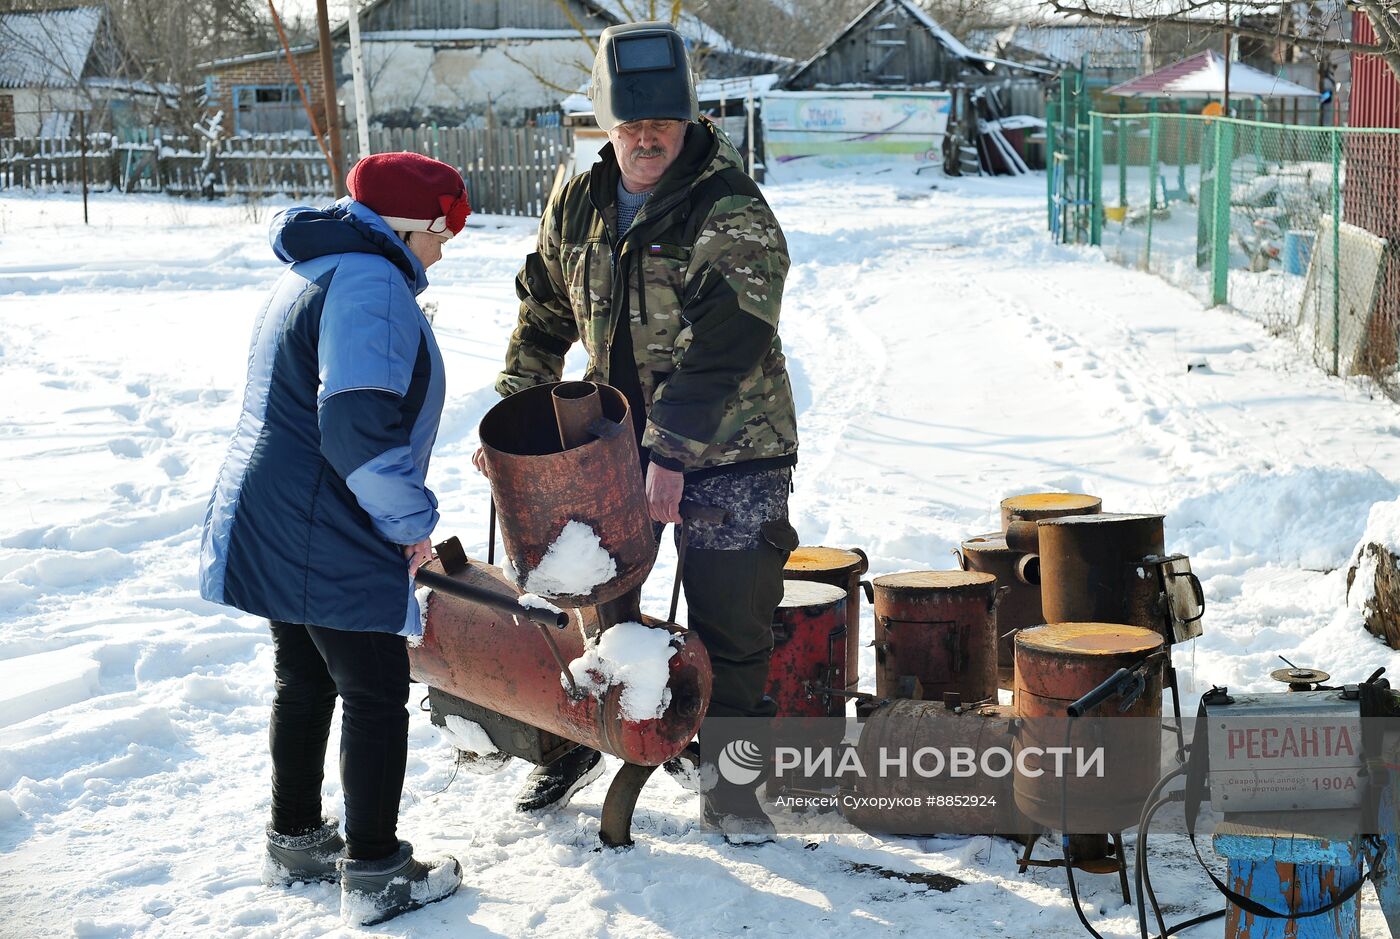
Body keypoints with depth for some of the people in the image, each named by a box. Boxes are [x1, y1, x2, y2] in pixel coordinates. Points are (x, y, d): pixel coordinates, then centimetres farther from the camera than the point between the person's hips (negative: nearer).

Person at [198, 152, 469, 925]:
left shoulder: (314, 274, 16)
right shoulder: (372, 287, -19)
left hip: (274, 528, 10)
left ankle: (295, 841, 34)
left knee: (304, 682, 21)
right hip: (329, 541, -10)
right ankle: (373, 874, 9)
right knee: (376, 695, 0)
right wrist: (413, 521, -16)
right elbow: (360, 428, -28)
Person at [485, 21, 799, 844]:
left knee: (731, 625, 0)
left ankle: (729, 782, 17)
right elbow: (545, 314, 15)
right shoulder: (578, 204, 3)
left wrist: (672, 452, -28)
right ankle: (577, 744, 35)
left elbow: (723, 349, -23)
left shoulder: (734, 214, -17)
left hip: (730, 450, -5)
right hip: (615, 437, 5)